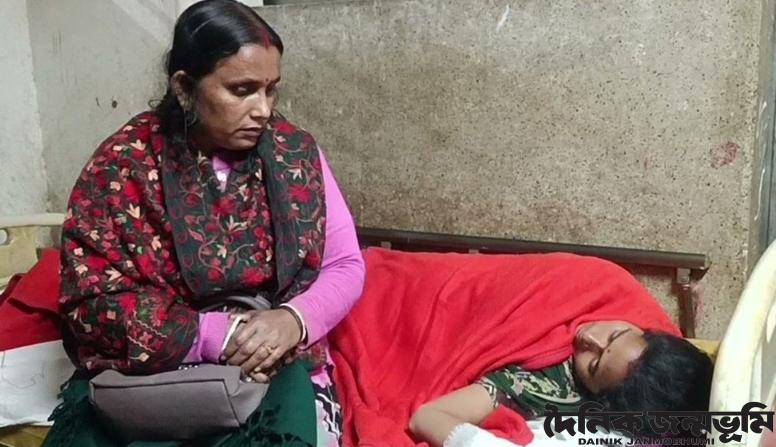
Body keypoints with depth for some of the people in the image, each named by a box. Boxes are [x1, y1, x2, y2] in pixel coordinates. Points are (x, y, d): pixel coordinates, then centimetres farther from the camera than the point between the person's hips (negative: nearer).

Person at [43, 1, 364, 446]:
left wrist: (292, 320, -20)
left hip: (279, 372, 1)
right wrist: (218, 335, -21)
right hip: (148, 378, 0)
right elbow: (93, 301, -10)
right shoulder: (123, 164, -7)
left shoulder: (297, 152, -1)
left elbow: (346, 266, 1)